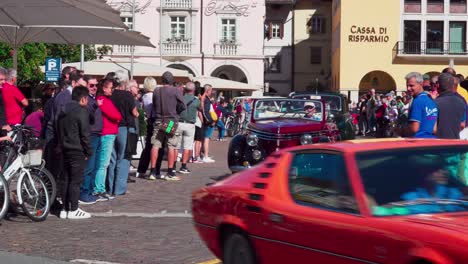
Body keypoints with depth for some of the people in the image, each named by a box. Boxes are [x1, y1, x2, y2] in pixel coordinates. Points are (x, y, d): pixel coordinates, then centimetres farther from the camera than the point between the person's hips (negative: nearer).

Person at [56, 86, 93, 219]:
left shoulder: (63, 111, 13)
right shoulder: (81, 111, -12)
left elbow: (59, 132, 17)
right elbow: (85, 134, -14)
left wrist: (62, 146, 19)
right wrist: (89, 152, -7)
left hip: (65, 149, 8)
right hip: (77, 151, -8)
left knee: (66, 180, 11)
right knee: (75, 180, -4)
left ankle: (65, 209, 14)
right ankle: (73, 210, -3)